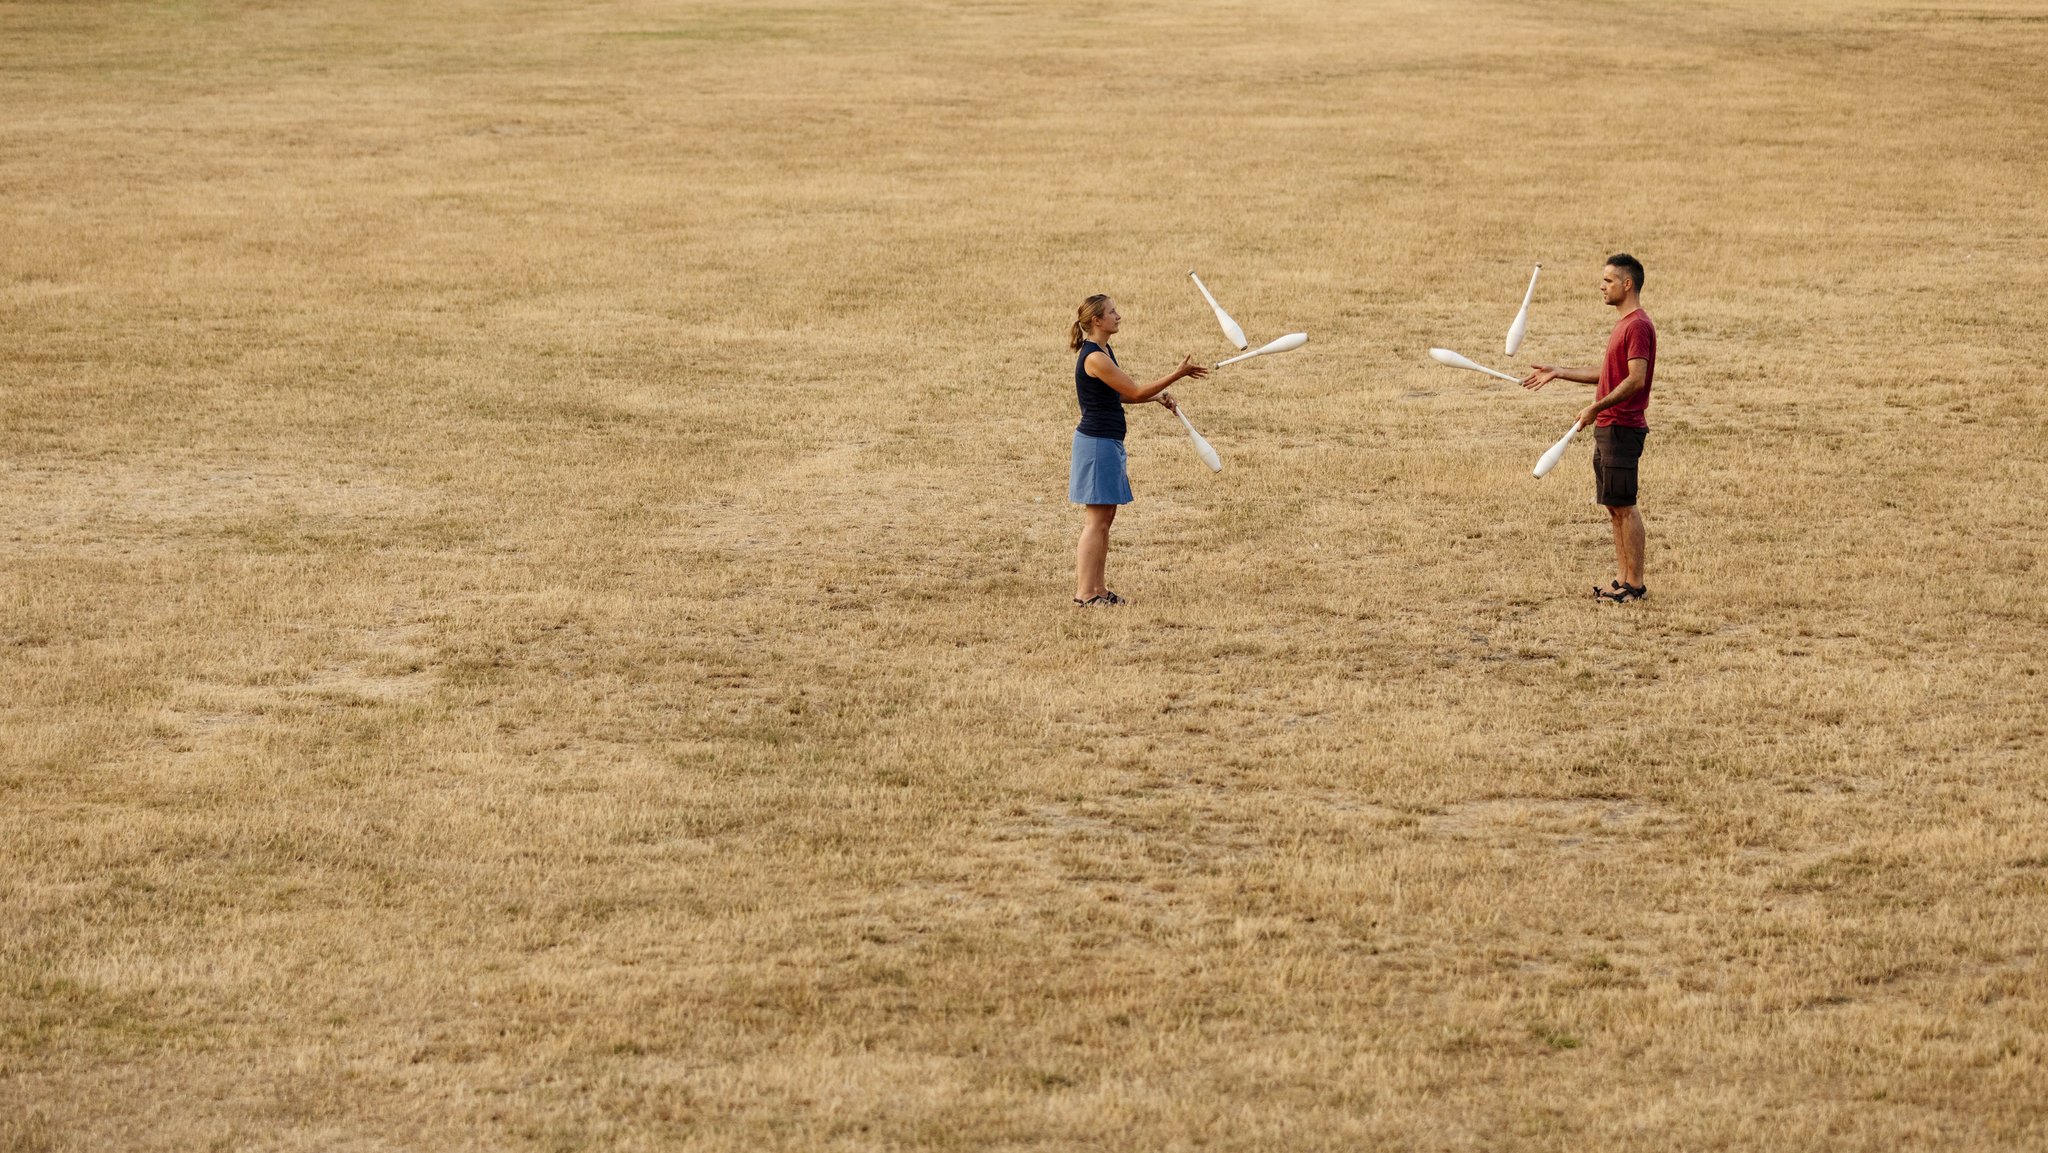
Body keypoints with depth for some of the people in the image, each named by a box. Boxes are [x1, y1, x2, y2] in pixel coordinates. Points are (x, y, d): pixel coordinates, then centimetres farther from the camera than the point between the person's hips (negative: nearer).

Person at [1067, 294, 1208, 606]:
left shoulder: (1104, 352, 13)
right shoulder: (1094, 358, -20)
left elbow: (1122, 394, 21)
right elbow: (1135, 392, -17)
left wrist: (1158, 396, 6)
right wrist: (1178, 374, -13)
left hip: (1107, 443, 10)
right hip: (1096, 443, -10)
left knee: (1104, 518, 11)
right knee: (1096, 519, -8)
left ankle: (1098, 589, 15)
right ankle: (1084, 592, -7)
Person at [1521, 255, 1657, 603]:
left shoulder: (1638, 326, -15)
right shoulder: (1623, 324, 18)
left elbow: (1636, 379, -23)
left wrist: (1596, 407, -20)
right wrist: (1558, 373, 22)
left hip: (1622, 427, -10)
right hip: (1607, 429, 10)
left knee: (1624, 506, -7)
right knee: (1614, 507, 12)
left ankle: (1635, 584, -4)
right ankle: (1623, 578, 16)